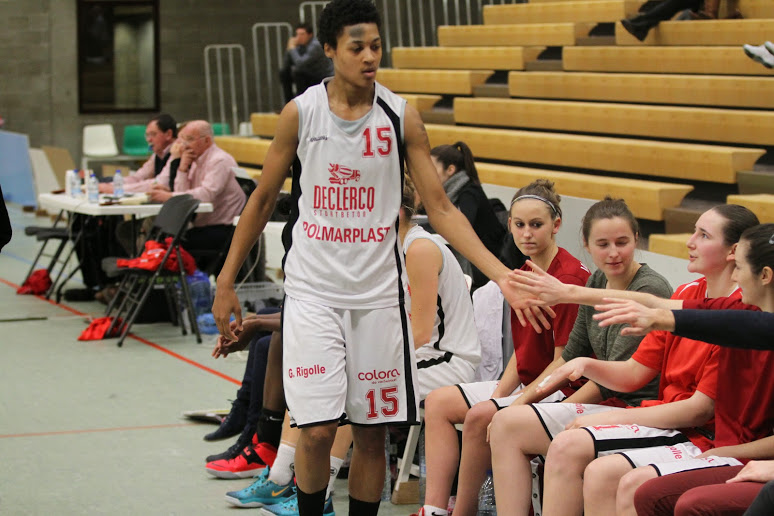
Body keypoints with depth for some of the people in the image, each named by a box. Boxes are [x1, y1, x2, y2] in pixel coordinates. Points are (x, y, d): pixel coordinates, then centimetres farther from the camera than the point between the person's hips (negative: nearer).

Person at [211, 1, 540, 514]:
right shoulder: (300, 113, -3)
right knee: (317, 429, -8)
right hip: (313, 292, -1)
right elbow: (263, 199, 7)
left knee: (372, 430, 6)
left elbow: (441, 208, -1)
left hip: (378, 293, 1)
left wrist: (502, 276, -11)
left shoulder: (401, 116, -2)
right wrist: (226, 282, 7)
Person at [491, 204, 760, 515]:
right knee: (507, 425, 1)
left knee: (569, 445, -33)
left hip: (694, 436, -9)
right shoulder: (688, 294, 14)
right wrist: (587, 366, -6)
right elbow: (633, 374, 15)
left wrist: (615, 417, -13)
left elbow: (701, 409, -15)